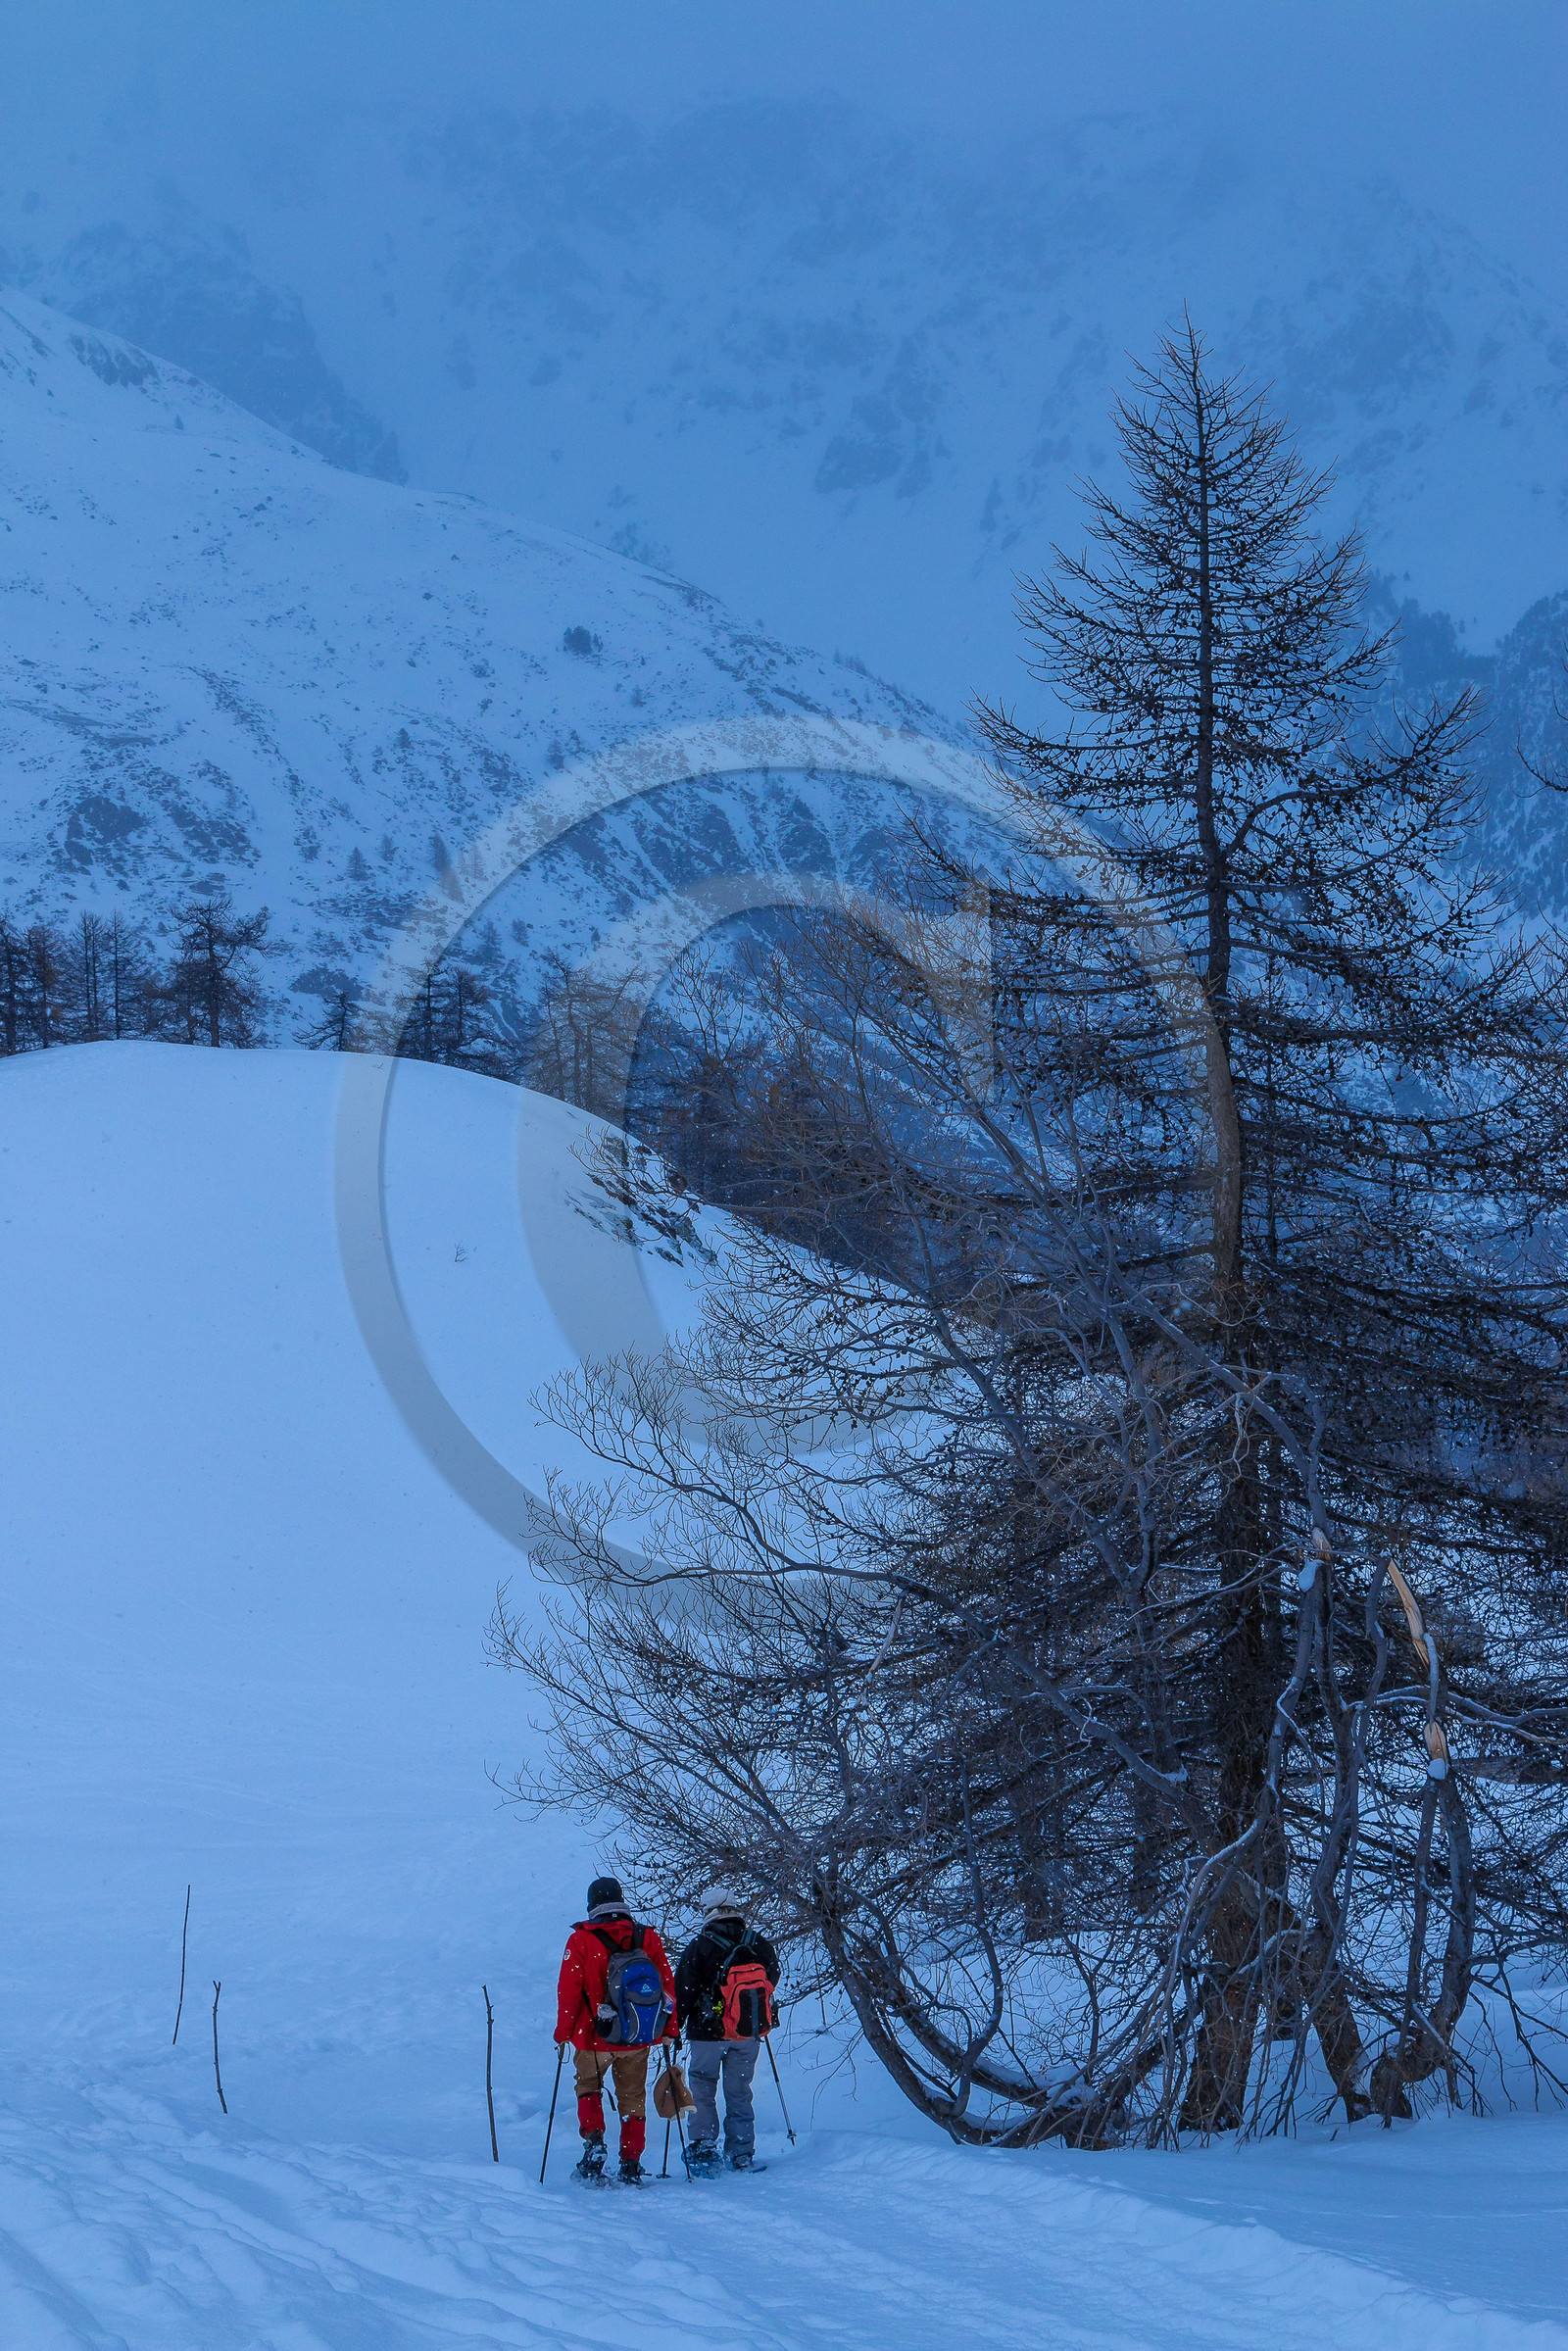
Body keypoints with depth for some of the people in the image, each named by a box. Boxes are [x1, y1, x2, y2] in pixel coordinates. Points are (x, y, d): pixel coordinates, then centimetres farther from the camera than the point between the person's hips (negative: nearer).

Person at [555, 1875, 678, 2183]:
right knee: (633, 2098, 14)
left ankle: (594, 2142, -4)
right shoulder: (647, 1938, -1)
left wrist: (563, 2033, 3)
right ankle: (631, 2164, 12)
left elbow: (569, 1990, -7)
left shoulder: (581, 1940, -9)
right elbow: (667, 1984, 3)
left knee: (588, 2088, 18)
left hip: (595, 2037, -2)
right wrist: (669, 2030, 13)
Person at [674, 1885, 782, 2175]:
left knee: (702, 2091, 9)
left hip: (707, 2032, -3)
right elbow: (772, 1980, 13)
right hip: (748, 2033, 3)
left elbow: (683, 1991, -8)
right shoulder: (760, 1945, -1)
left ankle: (703, 2150, 0)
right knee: (739, 2092, 14)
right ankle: (742, 2156, 12)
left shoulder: (700, 1947, -12)